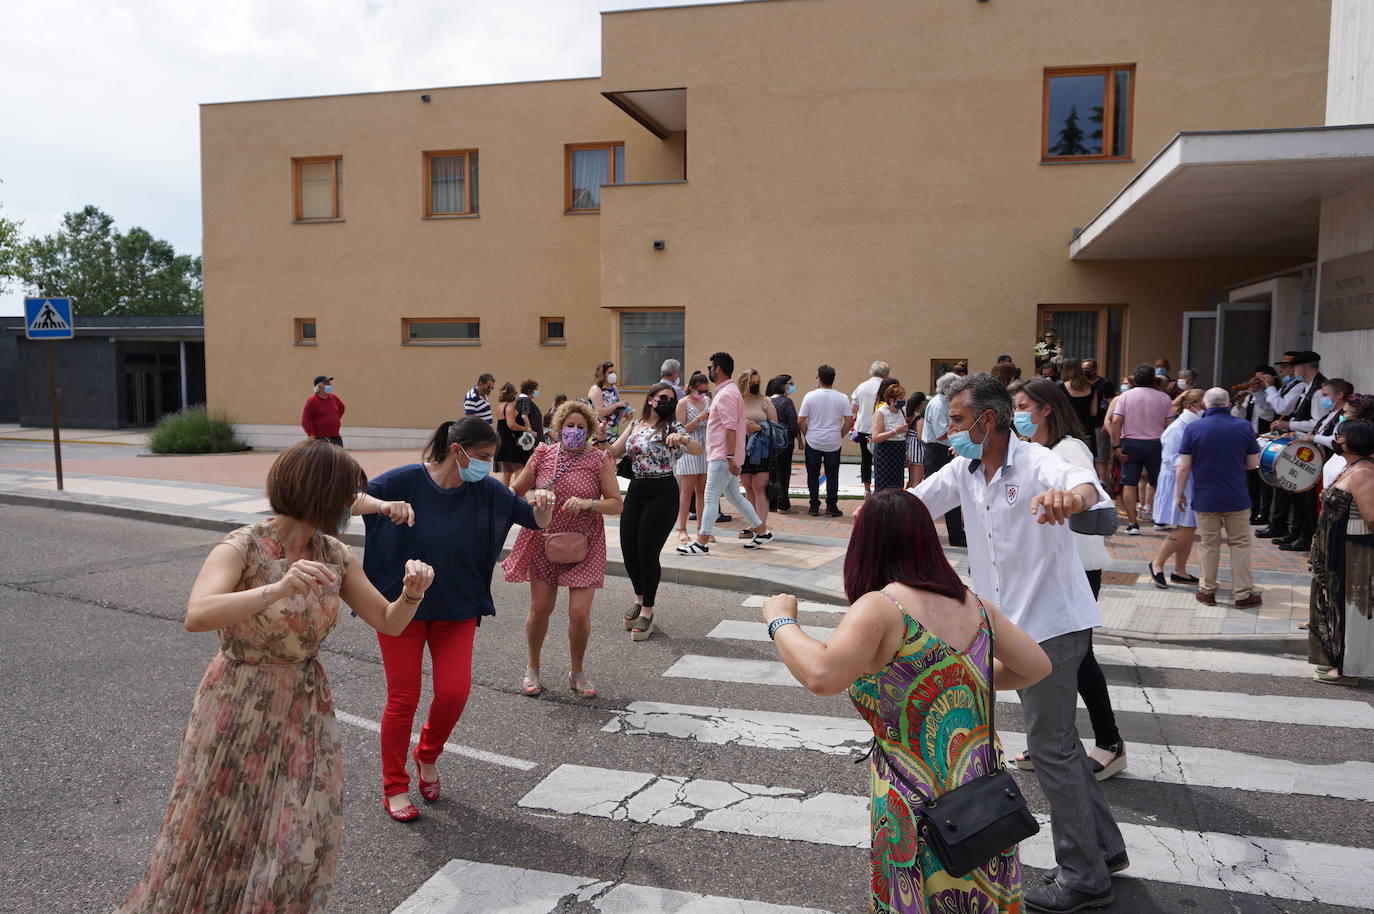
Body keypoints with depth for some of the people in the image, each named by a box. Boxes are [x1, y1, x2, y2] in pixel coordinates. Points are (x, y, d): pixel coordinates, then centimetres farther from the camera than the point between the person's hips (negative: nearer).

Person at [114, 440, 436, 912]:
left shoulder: (335, 556, -3)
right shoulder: (240, 548, -18)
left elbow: (389, 623, 2)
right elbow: (197, 616, -35)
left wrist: (412, 592, -19)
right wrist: (277, 589, -47)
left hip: (305, 711, 4)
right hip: (239, 713, -4)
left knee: (299, 846, 6)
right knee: (210, 840, 14)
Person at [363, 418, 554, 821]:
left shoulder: (487, 490, -7)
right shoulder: (407, 480, -16)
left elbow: (538, 523, -2)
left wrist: (542, 506, -26)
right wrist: (382, 505, -44)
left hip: (457, 609, 3)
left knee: (454, 692, -1)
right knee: (403, 698, 3)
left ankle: (427, 756, 31)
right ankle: (394, 786, 23)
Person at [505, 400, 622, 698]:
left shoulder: (600, 459, -4)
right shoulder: (543, 454, 2)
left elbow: (616, 504, -8)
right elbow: (515, 492, 13)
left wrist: (587, 503, -23)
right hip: (543, 542, 2)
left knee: (580, 612, -5)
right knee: (540, 608, 4)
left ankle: (576, 672, 20)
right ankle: (533, 668, 28)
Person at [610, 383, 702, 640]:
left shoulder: (672, 426, -6)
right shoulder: (634, 426, 10)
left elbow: (698, 449, -21)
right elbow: (613, 453, 9)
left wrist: (682, 439, -41)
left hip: (662, 494, -5)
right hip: (635, 491, 5)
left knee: (647, 551, -6)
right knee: (628, 550, 8)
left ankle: (647, 612, 11)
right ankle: (640, 599, 34)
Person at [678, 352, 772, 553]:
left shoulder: (726, 394, -15)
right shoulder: (729, 391, 18)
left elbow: (730, 428, -23)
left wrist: (730, 458, -26)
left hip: (722, 457, -10)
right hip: (725, 456, 10)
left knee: (710, 498, -7)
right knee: (734, 496, 16)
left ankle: (701, 543, -4)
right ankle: (762, 533, 21)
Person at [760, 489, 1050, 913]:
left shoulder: (879, 608, -20)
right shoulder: (974, 605, 1)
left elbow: (822, 676, -35)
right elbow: (1037, 667, 10)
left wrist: (781, 621, -19)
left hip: (920, 817, -6)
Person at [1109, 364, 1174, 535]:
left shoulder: (1125, 396, 0)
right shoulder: (1164, 398, 4)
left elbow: (1116, 422, -8)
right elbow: (1170, 424, 0)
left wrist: (1116, 446, -7)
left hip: (1130, 443, -1)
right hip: (1155, 444, 1)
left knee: (1129, 483, 1)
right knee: (1160, 484, 14)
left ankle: (1132, 523, -3)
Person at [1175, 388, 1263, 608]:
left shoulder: (1193, 429, -9)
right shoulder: (1243, 427, -5)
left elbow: (1184, 466, -8)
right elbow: (1253, 463, 2)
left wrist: (1179, 493, 3)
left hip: (1205, 498, 0)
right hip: (1237, 497, 0)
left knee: (1209, 544, 11)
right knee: (1239, 544, 11)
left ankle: (1207, 590, 19)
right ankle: (1243, 593, 15)